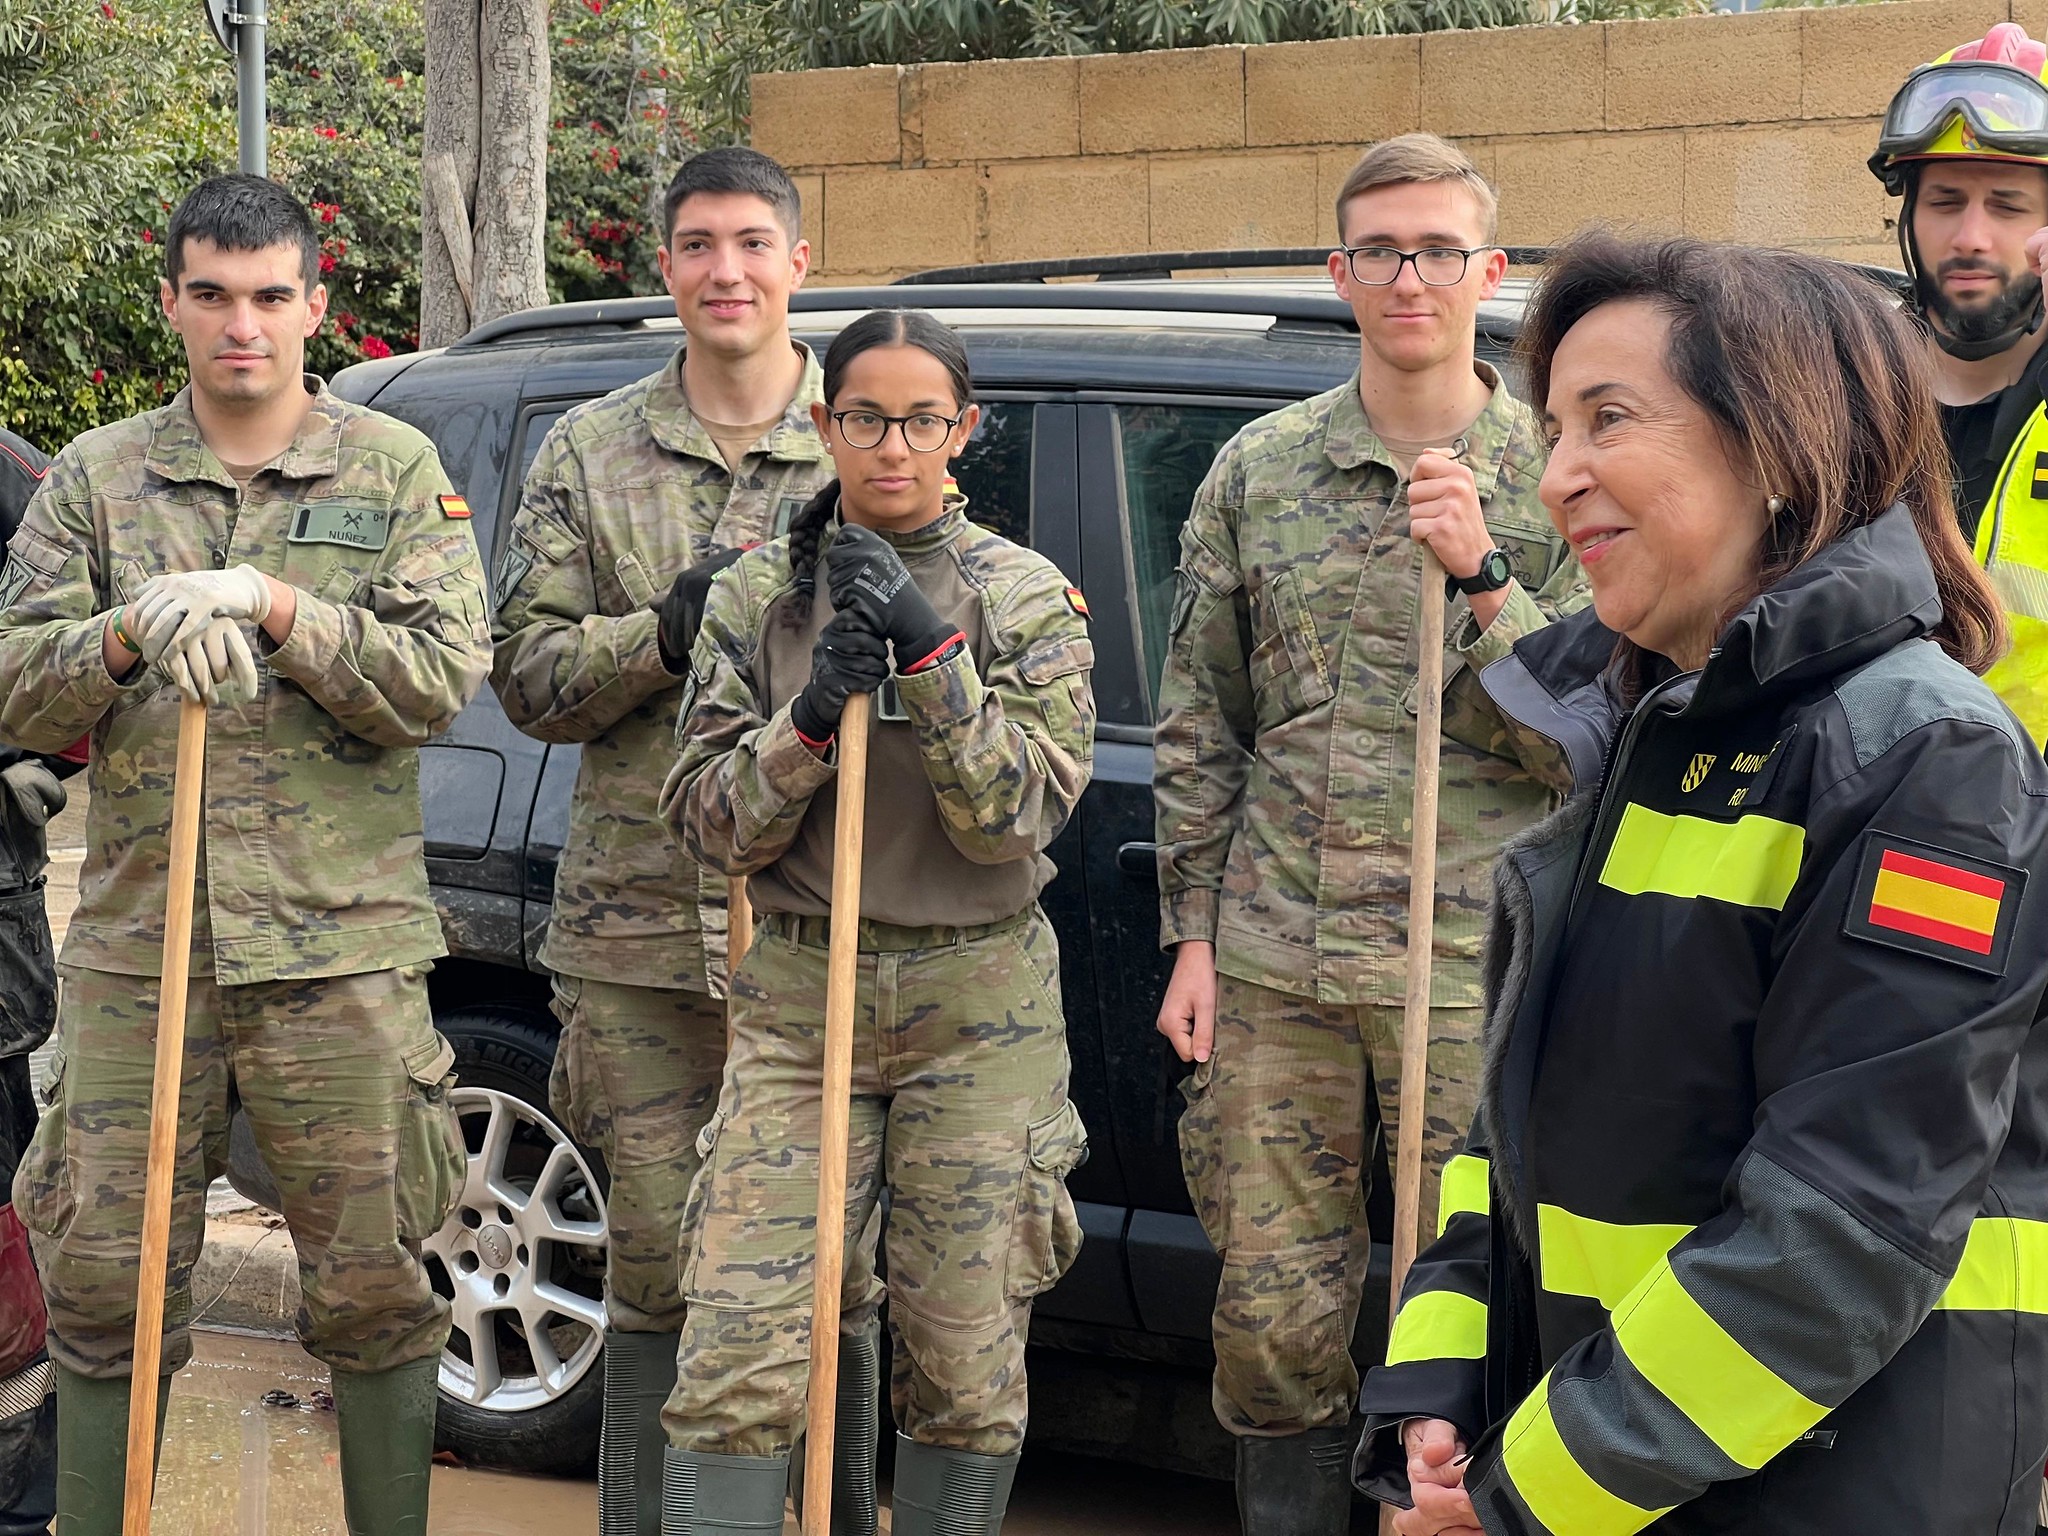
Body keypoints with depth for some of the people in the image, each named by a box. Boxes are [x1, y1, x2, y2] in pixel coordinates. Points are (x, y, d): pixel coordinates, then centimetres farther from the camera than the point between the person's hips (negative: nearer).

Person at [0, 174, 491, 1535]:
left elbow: (442, 677, -5)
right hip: (134, 947, 2)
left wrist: (273, 607, -17)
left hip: (342, 948, -1)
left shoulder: (396, 473, 6)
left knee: (374, 1286, 4)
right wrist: (132, 630, -17)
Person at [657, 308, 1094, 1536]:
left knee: (967, 1375, 4)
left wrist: (932, 652, -18)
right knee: (738, 1366, -8)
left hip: (983, 1010, 0)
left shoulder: (1029, 598, 1)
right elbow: (708, 822, 1)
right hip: (800, 999, 0)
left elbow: (1012, 817, -8)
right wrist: (808, 721, -16)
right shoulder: (758, 594, 5)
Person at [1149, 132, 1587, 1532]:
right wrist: (1195, 932, 8)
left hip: (1475, 959, -2)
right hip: (1273, 957, 3)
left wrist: (1483, 579, -16)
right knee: (1273, 1312, 8)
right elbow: (1197, 723, 12)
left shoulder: (1559, 474, 1)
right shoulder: (1258, 469, 8)